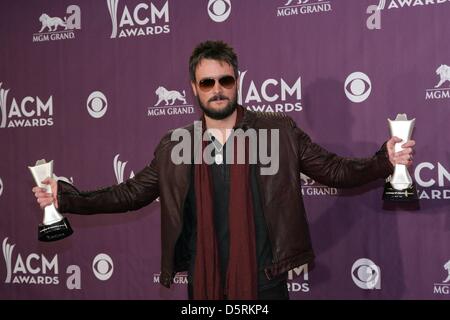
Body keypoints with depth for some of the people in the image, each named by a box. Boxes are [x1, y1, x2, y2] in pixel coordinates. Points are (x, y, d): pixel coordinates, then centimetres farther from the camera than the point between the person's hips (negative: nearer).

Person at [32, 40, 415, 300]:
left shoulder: (279, 131, -2)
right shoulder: (174, 146, 3)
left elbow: (334, 170, 0)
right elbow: (132, 192, 8)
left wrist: (385, 161, -15)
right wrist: (68, 198, -1)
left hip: (264, 281, -1)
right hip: (204, 283, 2)